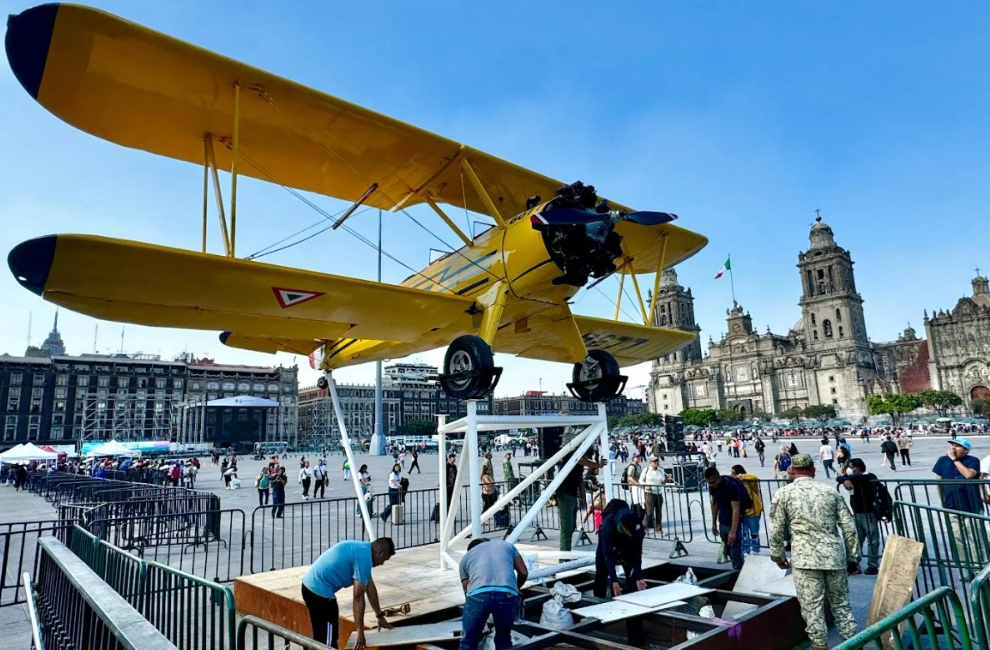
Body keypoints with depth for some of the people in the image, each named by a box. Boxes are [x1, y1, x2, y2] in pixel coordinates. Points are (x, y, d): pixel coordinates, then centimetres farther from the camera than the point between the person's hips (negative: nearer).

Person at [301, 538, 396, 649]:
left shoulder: (362, 548, 14)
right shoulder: (364, 556, -16)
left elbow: (370, 586, 23)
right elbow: (358, 597, -16)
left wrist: (379, 616, 30)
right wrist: (360, 632, -11)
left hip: (310, 586, 10)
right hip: (321, 591, -10)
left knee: (320, 637, 22)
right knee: (329, 641, 2)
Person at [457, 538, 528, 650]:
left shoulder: (466, 556, 33)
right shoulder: (507, 545, 35)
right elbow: (524, 573, 27)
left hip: (478, 595, -1)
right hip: (507, 594, 1)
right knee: (504, 640, 25)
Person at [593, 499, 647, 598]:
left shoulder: (637, 526, -35)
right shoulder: (608, 525, -43)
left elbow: (637, 553, -26)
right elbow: (608, 555, -41)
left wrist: (638, 577, -31)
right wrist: (614, 580, -46)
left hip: (626, 544, 2)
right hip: (608, 544, -2)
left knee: (632, 575, -10)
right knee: (601, 572, 1)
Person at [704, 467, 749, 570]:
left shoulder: (731, 486, -26)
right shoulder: (712, 486, -5)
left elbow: (736, 509, -28)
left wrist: (733, 531, -32)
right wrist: (714, 523, 11)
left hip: (734, 522, -7)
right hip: (723, 522, 7)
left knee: (735, 549, -8)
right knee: (727, 549, 14)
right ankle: (736, 569, 28)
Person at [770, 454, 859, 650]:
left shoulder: (783, 493, 1)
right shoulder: (830, 491, 9)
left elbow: (776, 530, 0)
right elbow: (849, 528, 8)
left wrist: (778, 556, 13)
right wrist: (853, 557, 17)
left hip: (805, 558, -4)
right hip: (835, 556, 4)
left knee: (812, 607, 3)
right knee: (841, 604, 17)